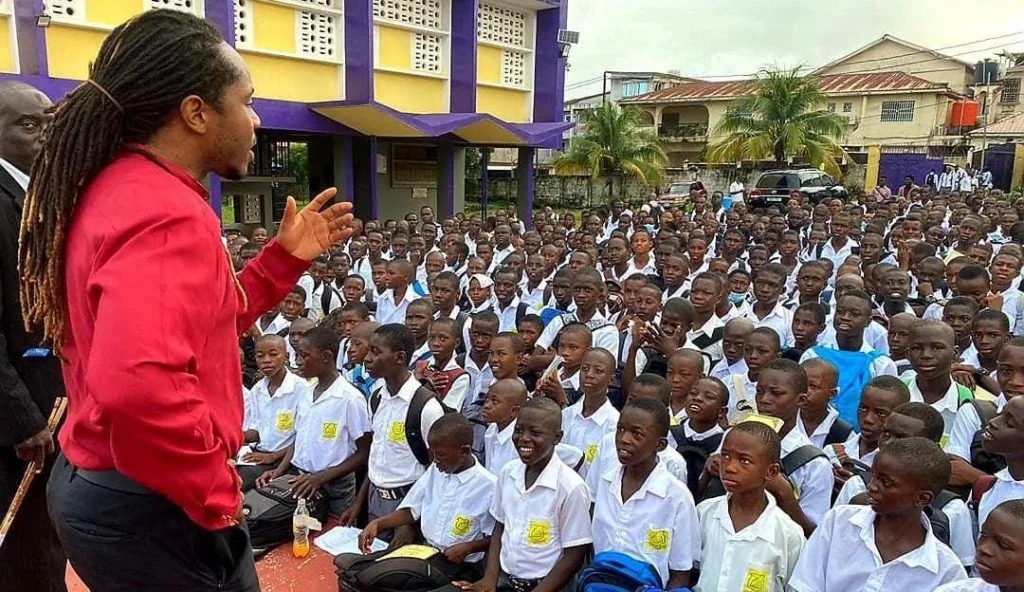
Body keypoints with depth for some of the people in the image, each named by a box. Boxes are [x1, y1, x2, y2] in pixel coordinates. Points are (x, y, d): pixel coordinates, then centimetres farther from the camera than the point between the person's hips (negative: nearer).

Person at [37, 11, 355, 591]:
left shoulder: (120, 190, 7)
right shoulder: (168, 215, -25)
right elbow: (137, 387, -40)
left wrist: (285, 258, 9)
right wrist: (217, 499, -25)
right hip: (149, 507, -10)